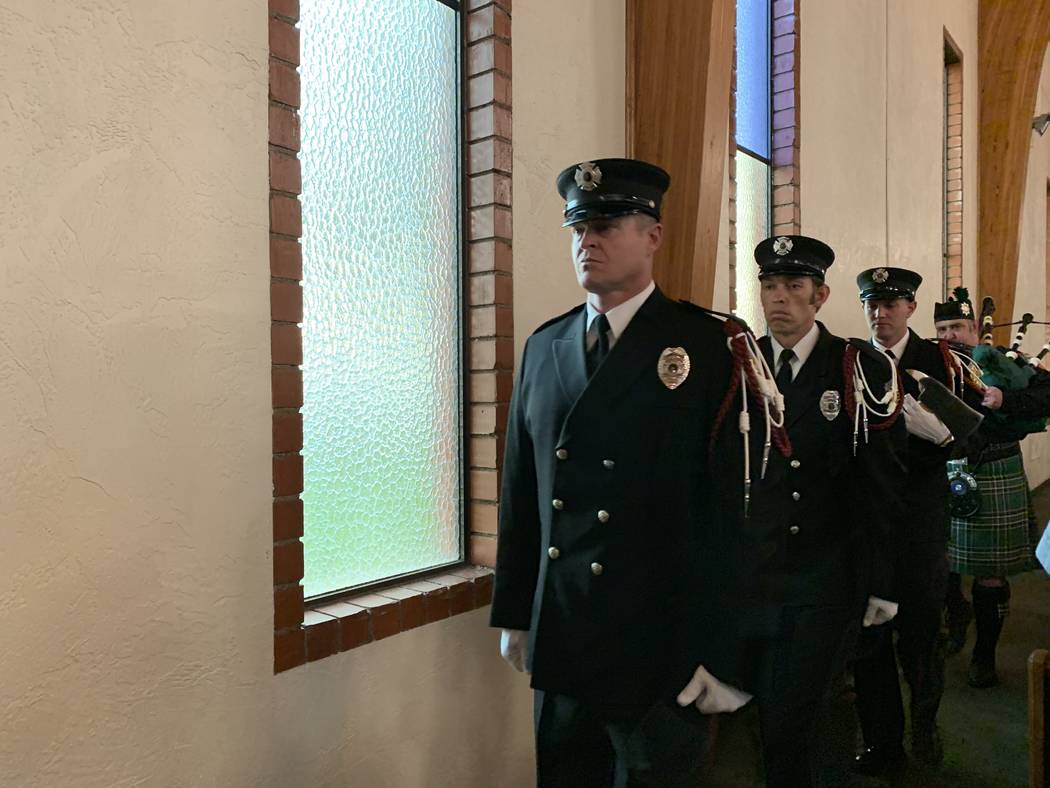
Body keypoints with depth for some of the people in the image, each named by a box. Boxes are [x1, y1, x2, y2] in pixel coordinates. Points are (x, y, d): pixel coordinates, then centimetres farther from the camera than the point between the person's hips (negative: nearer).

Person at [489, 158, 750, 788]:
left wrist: (720, 653, -13)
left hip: (660, 647, -4)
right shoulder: (544, 346, 6)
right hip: (559, 642, 5)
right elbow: (522, 488, 8)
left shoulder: (709, 345, -10)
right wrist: (515, 613, 10)